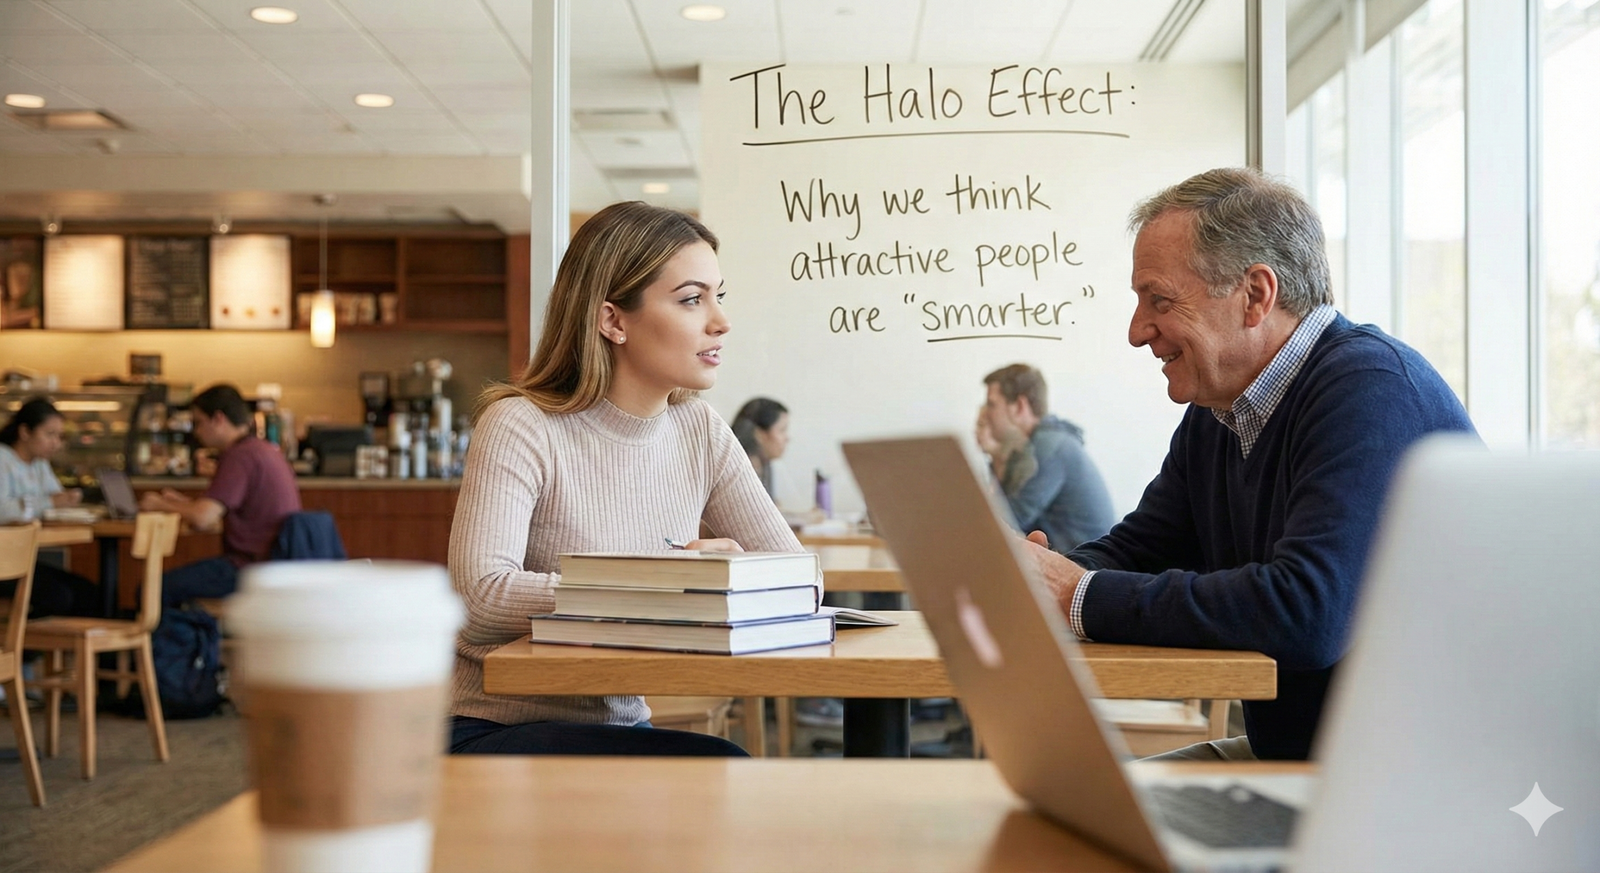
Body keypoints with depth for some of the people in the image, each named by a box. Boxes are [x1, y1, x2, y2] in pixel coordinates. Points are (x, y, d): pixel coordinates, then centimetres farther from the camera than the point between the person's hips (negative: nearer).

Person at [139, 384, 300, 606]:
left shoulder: (241, 456, -15)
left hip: (254, 566, -10)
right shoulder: (265, 450, 16)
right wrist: (181, 502, 17)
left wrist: (162, 505, -4)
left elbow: (202, 519, -21)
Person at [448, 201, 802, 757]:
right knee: (715, 764, -29)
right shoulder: (520, 427, -13)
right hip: (497, 732, -6)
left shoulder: (699, 431, 5)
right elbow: (481, 596, -27)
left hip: (621, 727, 6)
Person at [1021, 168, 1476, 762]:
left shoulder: (1372, 394, -21)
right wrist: (1042, 577, -10)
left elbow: (1307, 613, -33)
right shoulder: (1214, 414, 9)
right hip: (1280, 752, 9)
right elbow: (1135, 549, 14)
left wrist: (1085, 599, -25)